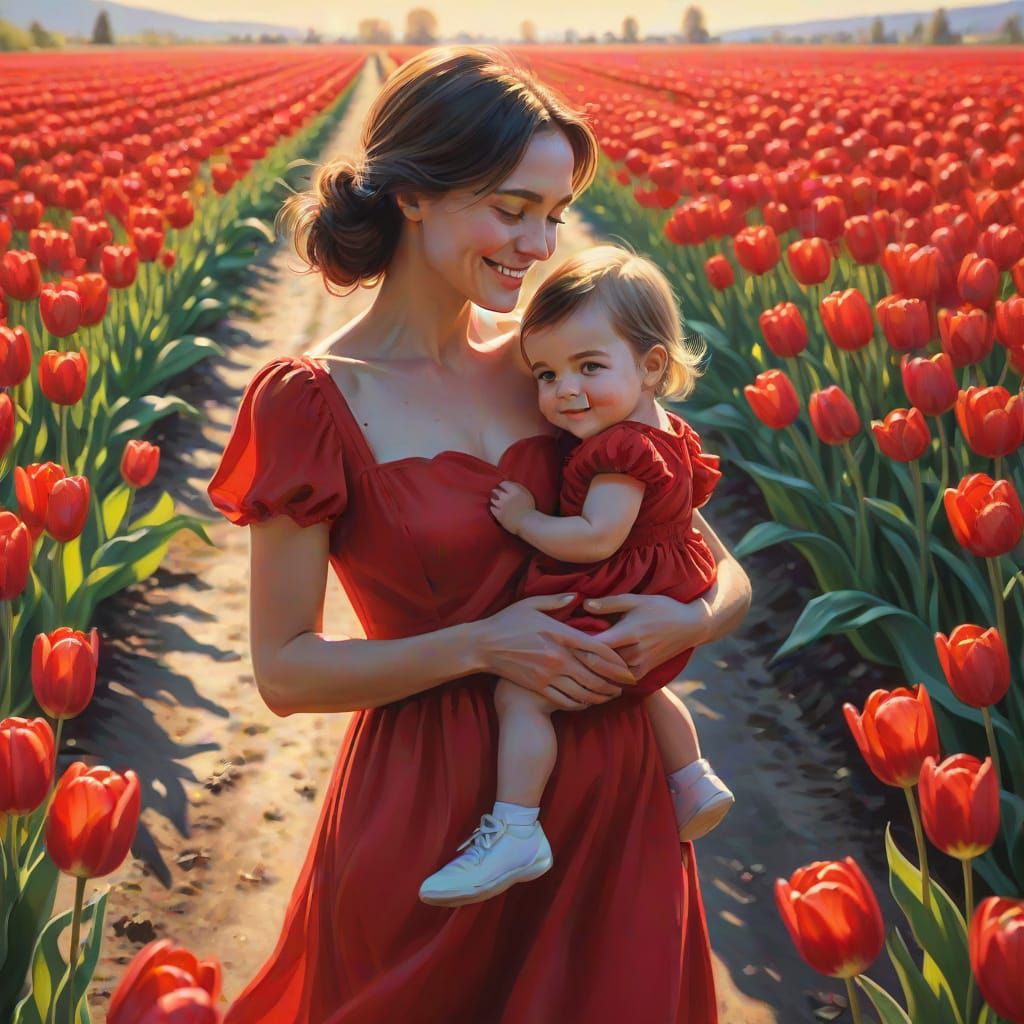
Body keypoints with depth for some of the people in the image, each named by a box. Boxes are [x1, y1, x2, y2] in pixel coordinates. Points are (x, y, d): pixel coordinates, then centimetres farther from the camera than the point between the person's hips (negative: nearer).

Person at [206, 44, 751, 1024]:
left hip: (605, 795, 4)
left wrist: (686, 620, -17)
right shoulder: (314, 400, -10)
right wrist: (480, 645, -19)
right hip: (421, 808, -4)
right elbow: (285, 670, -9)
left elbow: (729, 576, 5)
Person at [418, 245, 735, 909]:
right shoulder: (667, 432, 5)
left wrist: (525, 518, -20)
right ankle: (694, 782, 43)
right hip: (656, 619, 11)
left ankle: (514, 834, -20)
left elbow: (596, 538, -33)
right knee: (644, 686, 37)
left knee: (520, 692, -16)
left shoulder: (623, 449, -26)